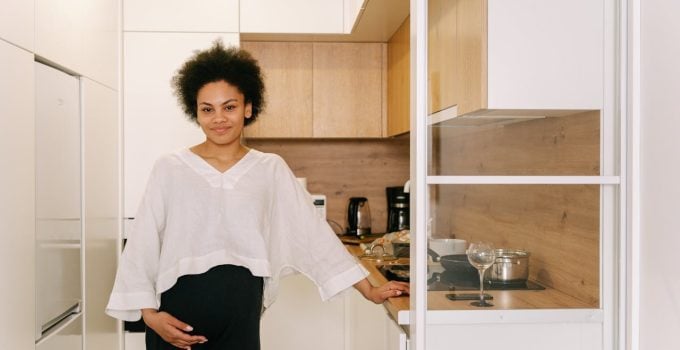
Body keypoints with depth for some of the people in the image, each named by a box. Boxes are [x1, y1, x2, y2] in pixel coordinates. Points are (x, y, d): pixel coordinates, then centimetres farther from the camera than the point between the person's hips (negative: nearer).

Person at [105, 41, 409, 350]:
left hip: (241, 319, 1)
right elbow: (142, 246, -1)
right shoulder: (169, 169, -2)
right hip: (176, 319, -1)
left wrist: (369, 290, 1)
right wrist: (149, 313, -10)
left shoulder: (271, 169, 1)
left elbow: (312, 233, 2)